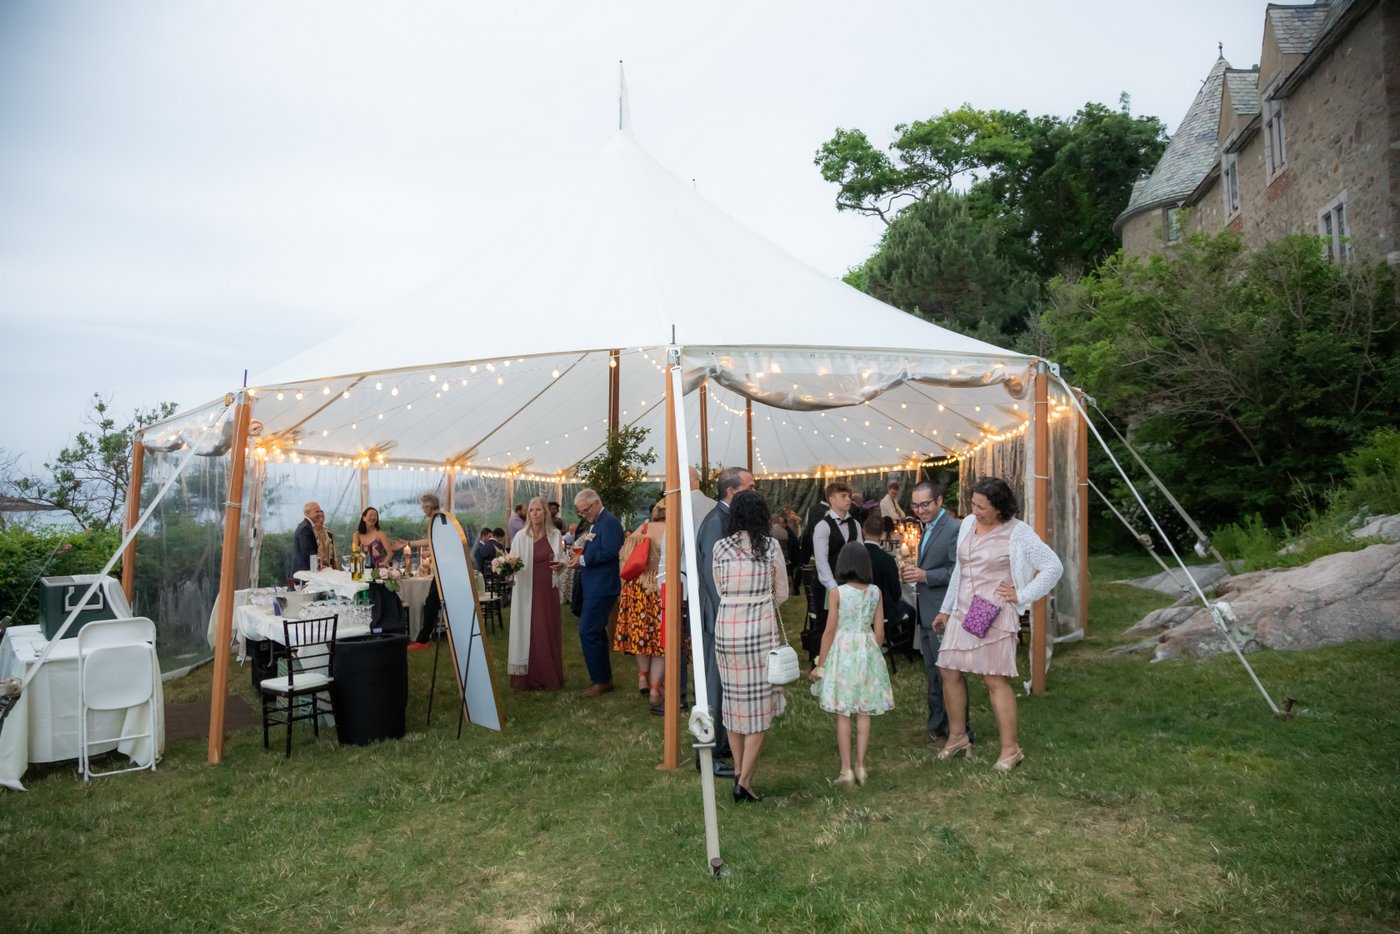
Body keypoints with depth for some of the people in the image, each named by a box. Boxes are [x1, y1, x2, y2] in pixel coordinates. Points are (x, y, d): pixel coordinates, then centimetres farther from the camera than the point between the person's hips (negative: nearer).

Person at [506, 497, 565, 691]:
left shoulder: (555, 535, 5)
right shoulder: (520, 536, -3)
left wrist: (560, 565, -9)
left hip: (548, 590, 2)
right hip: (527, 591, -2)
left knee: (549, 632, 7)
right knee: (527, 632, 0)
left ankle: (549, 677, 17)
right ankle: (526, 678, 8)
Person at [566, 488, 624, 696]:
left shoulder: (609, 522, -13)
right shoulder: (594, 523, 17)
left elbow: (610, 552, -24)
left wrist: (583, 560, -18)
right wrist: (579, 554, 4)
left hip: (602, 587, -11)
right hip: (594, 586, 11)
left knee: (588, 632, -10)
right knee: (596, 632, 15)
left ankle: (601, 681, -2)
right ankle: (604, 678, 24)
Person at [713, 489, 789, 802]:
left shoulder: (720, 547, 0)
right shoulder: (770, 547, -4)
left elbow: (721, 590, 8)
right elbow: (781, 594, 5)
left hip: (726, 627, 3)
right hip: (761, 628, -2)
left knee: (733, 699, 16)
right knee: (758, 704, 5)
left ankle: (739, 770, 26)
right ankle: (744, 782, 3)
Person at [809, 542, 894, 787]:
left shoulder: (837, 593, -10)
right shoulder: (875, 592, -1)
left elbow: (830, 631, -9)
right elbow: (879, 632, 2)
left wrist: (820, 665, -2)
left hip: (842, 652, -3)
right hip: (867, 651, 3)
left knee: (842, 714, 3)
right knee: (864, 713, 10)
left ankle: (846, 769, 5)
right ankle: (860, 766, 14)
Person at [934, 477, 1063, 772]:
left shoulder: (1017, 533, -10)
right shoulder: (968, 525, 8)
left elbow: (1053, 567, -9)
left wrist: (1021, 595, -10)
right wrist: (946, 609, 20)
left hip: (994, 616, -6)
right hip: (963, 613, 6)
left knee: (996, 680, -4)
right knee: (949, 670, 7)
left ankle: (1010, 749, 10)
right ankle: (957, 738, 24)